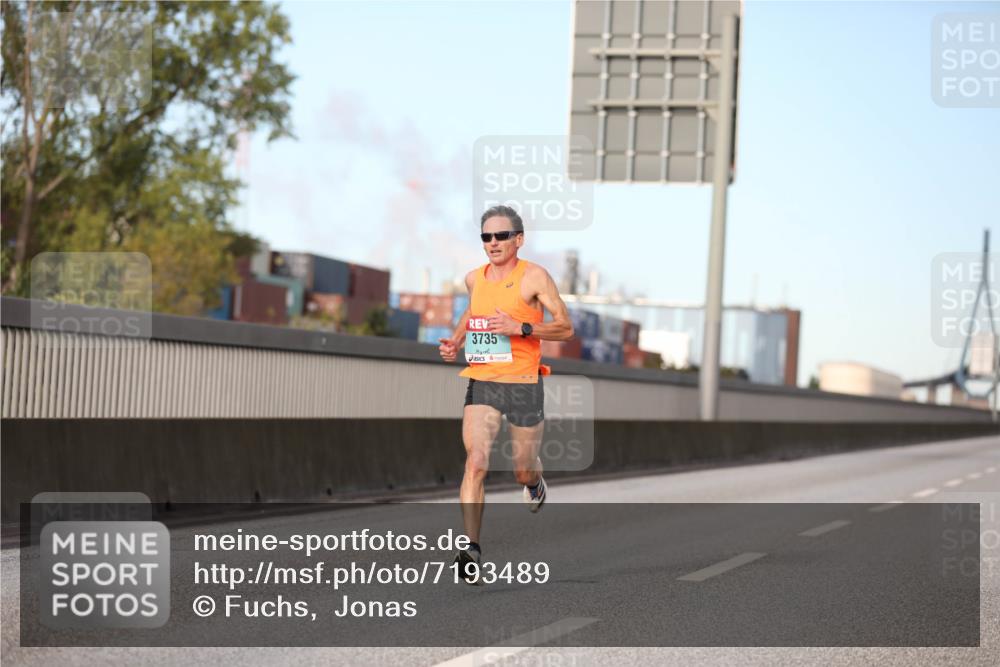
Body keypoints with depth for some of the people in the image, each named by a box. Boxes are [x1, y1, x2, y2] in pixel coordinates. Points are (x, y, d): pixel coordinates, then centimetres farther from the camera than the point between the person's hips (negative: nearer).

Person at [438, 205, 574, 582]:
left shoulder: (534, 277, -7)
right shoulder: (474, 279, 8)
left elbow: (566, 328, -7)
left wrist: (521, 328, -20)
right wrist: (455, 342, 13)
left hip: (522, 384, -3)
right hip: (481, 382, 3)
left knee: (523, 472, 8)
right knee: (475, 463, -15)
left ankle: (534, 481, 47)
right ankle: (471, 549, -16)